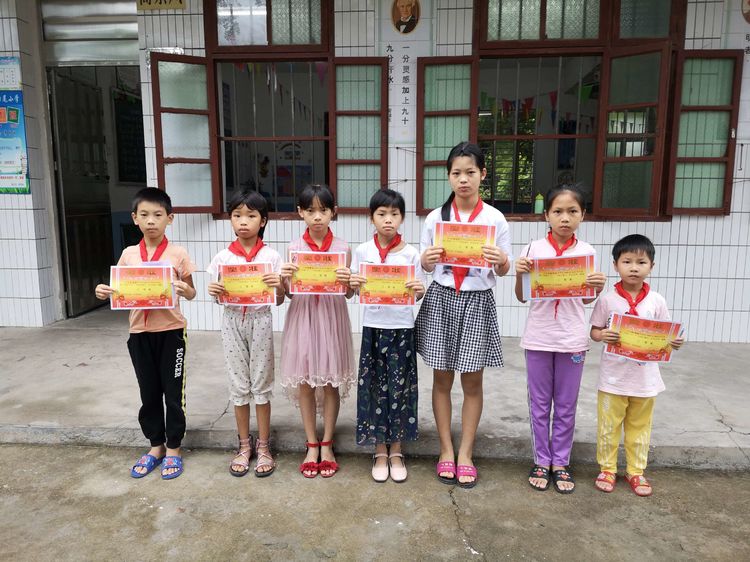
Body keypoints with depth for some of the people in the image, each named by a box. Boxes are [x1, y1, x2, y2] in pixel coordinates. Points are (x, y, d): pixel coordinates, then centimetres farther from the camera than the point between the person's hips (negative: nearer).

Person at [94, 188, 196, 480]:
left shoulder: (178, 254, -6)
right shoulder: (128, 254, 4)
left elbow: (191, 294, -1)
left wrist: (185, 289, -23)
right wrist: (105, 292, -10)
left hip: (171, 331, -3)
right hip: (140, 332, 3)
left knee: (173, 392, 6)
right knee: (148, 393, 14)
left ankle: (173, 448, 23)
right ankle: (156, 446, 32)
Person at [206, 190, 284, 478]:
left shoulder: (271, 256, -4)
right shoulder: (222, 257, 0)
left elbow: (279, 301, -1)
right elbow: (219, 298, 7)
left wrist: (278, 285, -21)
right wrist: (214, 292, -15)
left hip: (260, 320, -1)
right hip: (232, 321, 2)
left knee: (261, 384, 7)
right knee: (239, 386, 10)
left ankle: (263, 446, 22)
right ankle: (244, 445, 26)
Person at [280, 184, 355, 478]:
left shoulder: (342, 247, -1)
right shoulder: (294, 247, 1)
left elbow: (349, 293, 0)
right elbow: (289, 291, 3)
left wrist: (347, 282, -21)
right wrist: (284, 278, -17)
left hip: (331, 317, -1)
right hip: (302, 316, 1)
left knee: (331, 380, 7)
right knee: (305, 381, 8)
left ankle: (327, 444, 24)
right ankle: (311, 445, 24)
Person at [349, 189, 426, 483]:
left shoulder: (411, 253, -1)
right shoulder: (362, 251, 1)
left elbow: (418, 295, 2)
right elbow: (352, 292, 6)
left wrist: (419, 290, -19)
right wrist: (353, 284, -15)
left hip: (402, 327, -1)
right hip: (373, 326, 1)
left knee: (400, 386, 6)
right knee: (374, 386, 6)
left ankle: (396, 450, 24)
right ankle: (380, 451, 23)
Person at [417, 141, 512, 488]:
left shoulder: (495, 219, -1)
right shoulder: (435, 217, 1)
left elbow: (503, 271, 2)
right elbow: (426, 267, 7)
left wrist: (501, 261, -20)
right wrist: (427, 259, -15)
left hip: (477, 301, -1)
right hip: (441, 299, 1)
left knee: (472, 382, 6)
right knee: (442, 379, 8)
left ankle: (465, 454, 21)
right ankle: (446, 451, 23)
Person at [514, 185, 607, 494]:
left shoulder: (586, 251, -1)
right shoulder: (533, 248, -4)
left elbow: (586, 299, 7)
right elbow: (521, 297, 1)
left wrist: (598, 288, -13)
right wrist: (519, 273, -17)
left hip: (572, 338, 1)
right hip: (538, 337, -1)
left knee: (566, 406, 12)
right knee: (539, 404, 11)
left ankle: (561, 463, 28)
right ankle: (541, 462, 26)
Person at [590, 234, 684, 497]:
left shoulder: (656, 301, -2)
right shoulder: (607, 300, -8)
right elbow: (594, 331, -2)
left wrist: (675, 342, -16)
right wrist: (602, 335, -23)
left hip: (645, 378, 2)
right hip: (613, 376, -2)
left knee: (640, 427, 17)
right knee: (608, 426, 10)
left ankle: (636, 471, 33)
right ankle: (607, 469, 27)